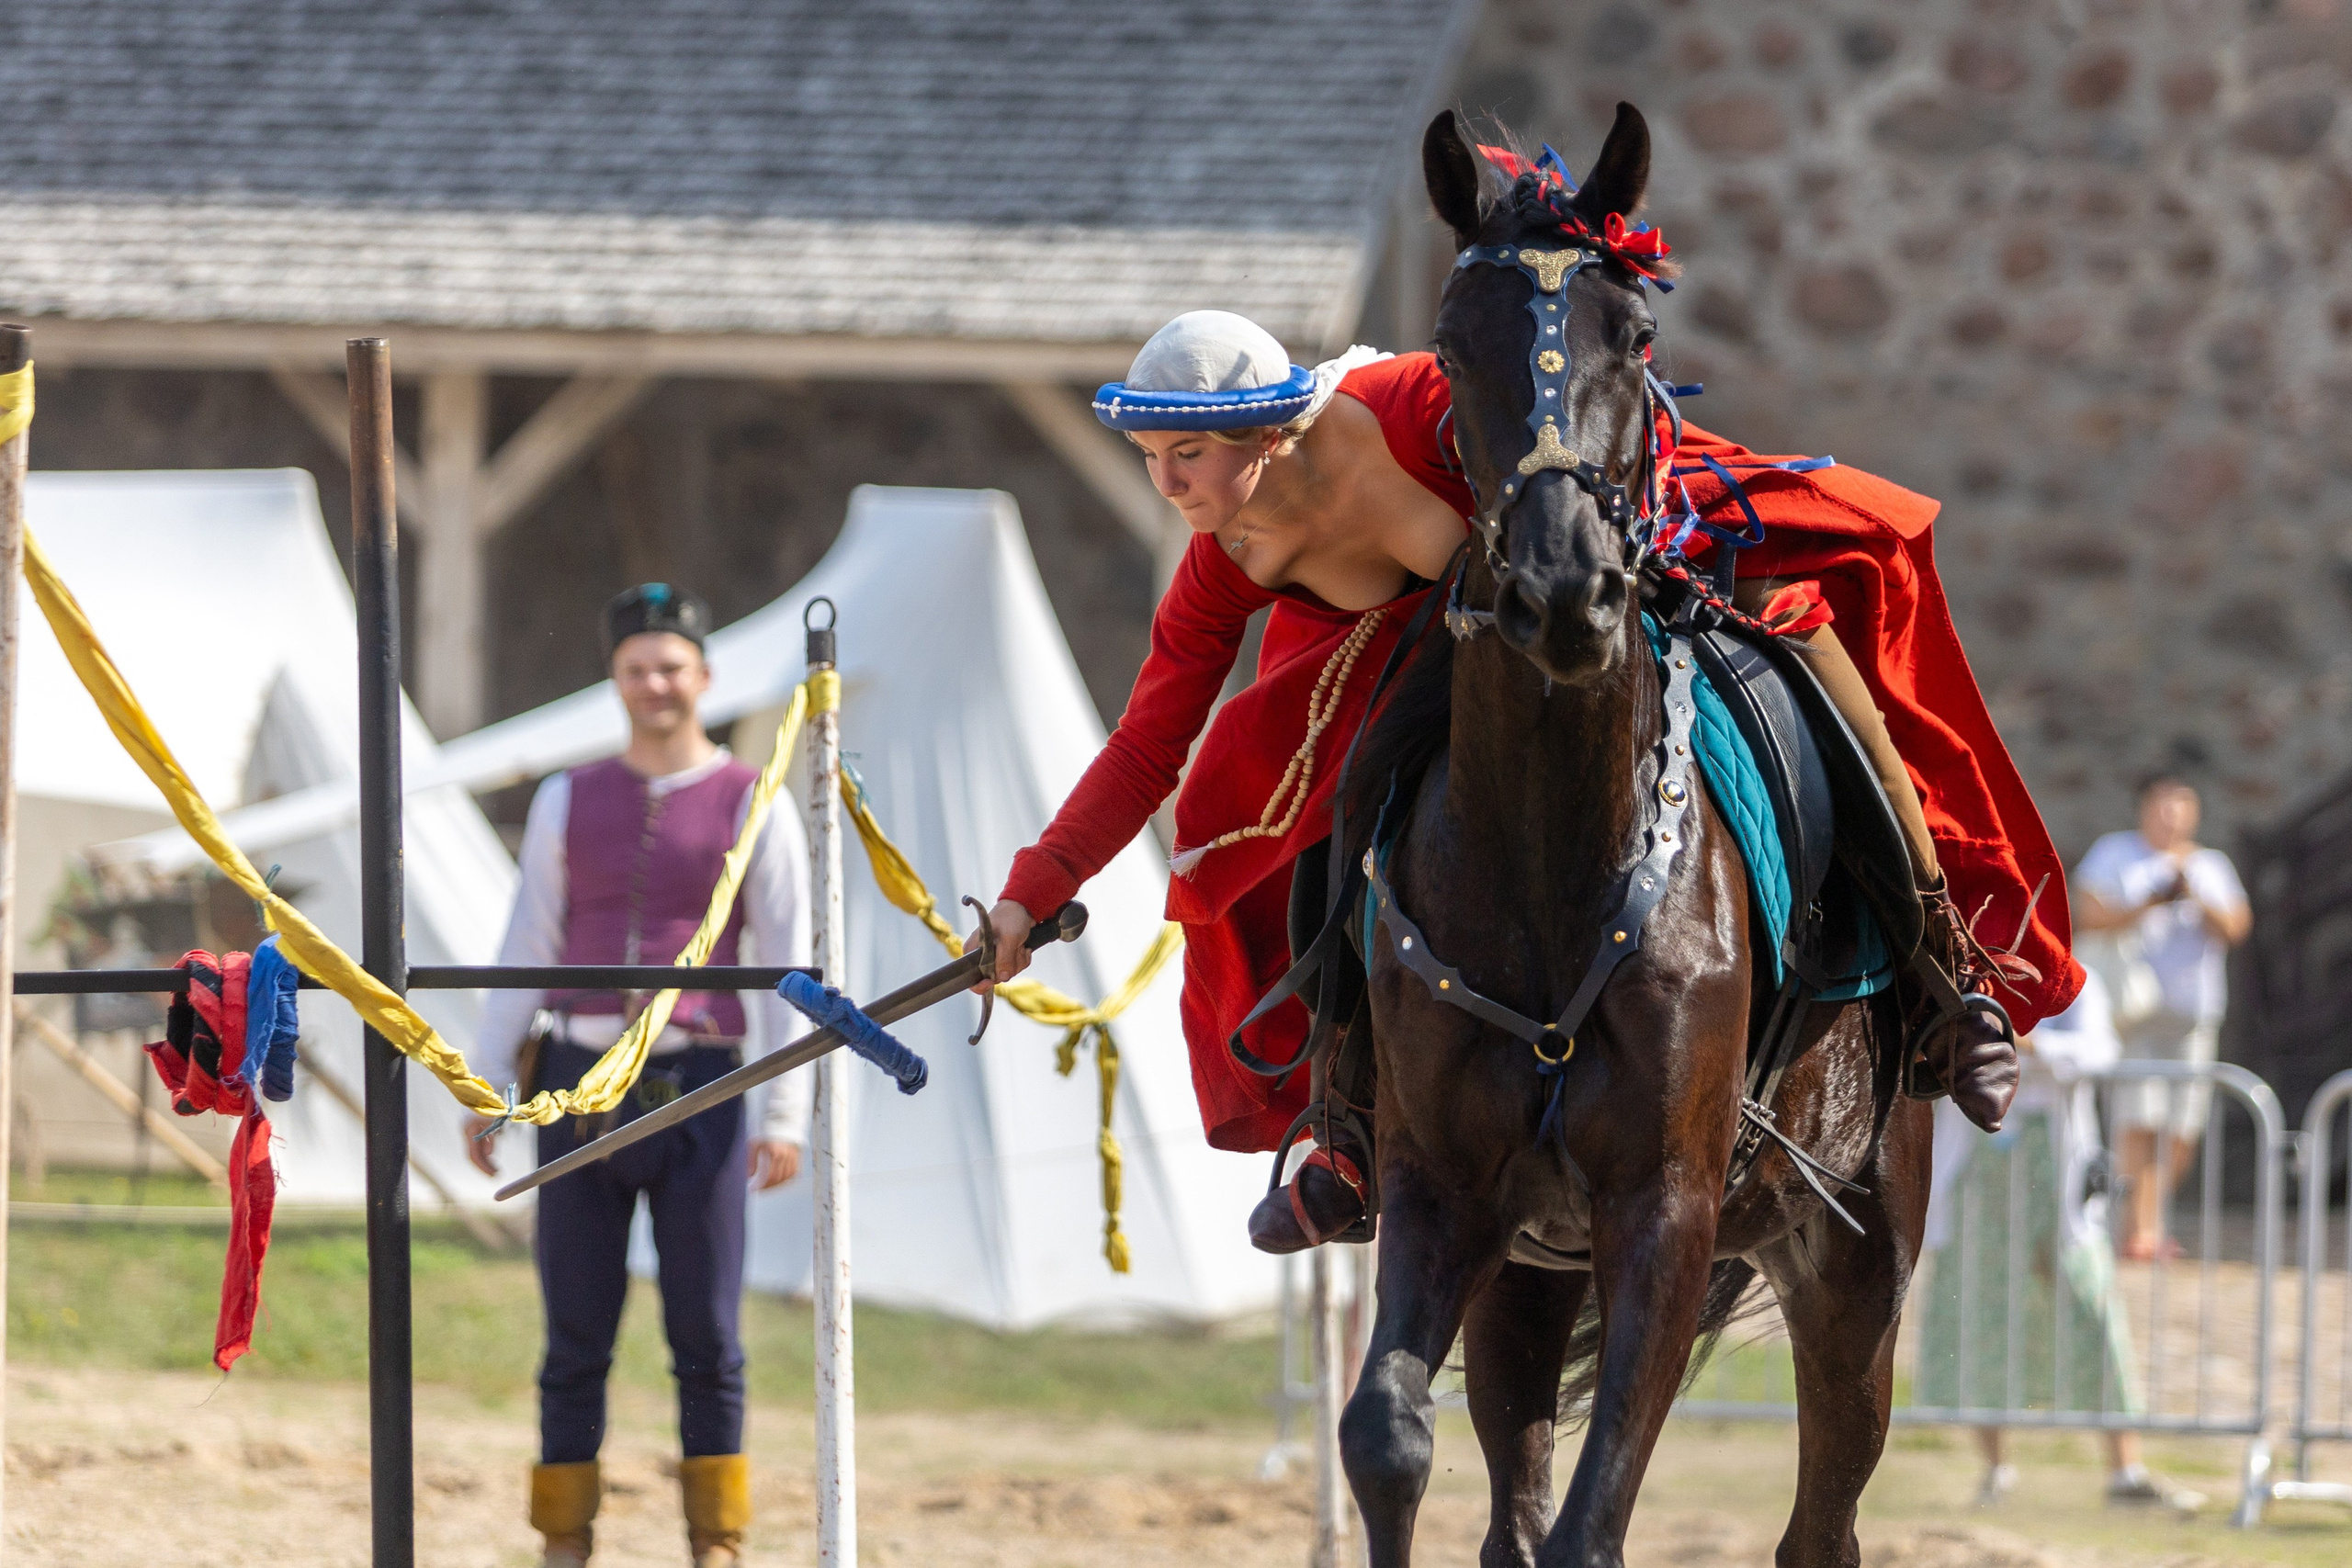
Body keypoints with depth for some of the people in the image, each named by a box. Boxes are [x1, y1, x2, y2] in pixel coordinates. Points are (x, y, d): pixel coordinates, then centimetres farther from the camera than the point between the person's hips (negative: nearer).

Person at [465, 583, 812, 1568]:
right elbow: (526, 957, 10)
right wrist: (484, 1096, 3)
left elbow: (790, 971, -1)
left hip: (696, 1092, -2)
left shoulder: (754, 810, 2)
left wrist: (787, 1118, -10)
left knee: (706, 1338, -3)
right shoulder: (569, 803, 10)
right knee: (576, 1338, 2)